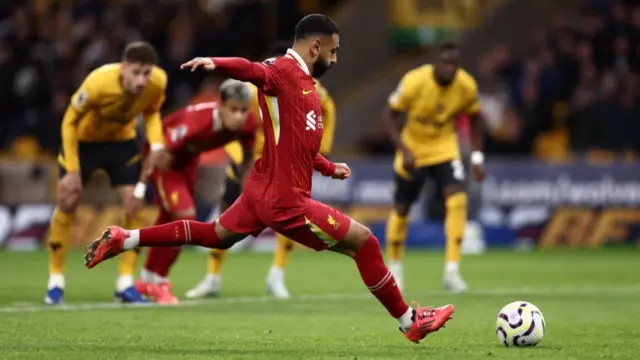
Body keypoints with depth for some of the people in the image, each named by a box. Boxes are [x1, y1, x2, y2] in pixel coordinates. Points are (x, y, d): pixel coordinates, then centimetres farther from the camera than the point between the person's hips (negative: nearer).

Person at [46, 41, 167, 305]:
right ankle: (55, 282, 7)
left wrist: (157, 142, -23)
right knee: (67, 204, -5)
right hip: (83, 139, -3)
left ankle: (125, 283, 1)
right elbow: (70, 121, -23)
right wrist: (72, 171, -22)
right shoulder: (98, 83, -37)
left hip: (122, 140, 3)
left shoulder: (158, 82, -26)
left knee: (135, 206, -7)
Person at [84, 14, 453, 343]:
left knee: (215, 235, 27)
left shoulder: (306, 84, 12)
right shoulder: (284, 71, -18)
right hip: (285, 200, -10)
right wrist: (215, 63, -59)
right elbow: (252, 70, -39)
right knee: (364, 242, -3)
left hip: (264, 191, 10)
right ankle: (410, 322, 11)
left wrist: (330, 168, 14)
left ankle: (122, 239, 28)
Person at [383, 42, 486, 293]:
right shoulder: (415, 82, -25)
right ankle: (394, 268, 33)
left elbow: (474, 119, 2)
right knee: (401, 209, 9)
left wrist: (477, 158, -3)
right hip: (413, 150, -1)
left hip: (444, 148, 1)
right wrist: (404, 150, -25)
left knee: (457, 199, -21)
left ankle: (451, 271, -19)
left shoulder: (467, 86, -17)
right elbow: (391, 114, -14)